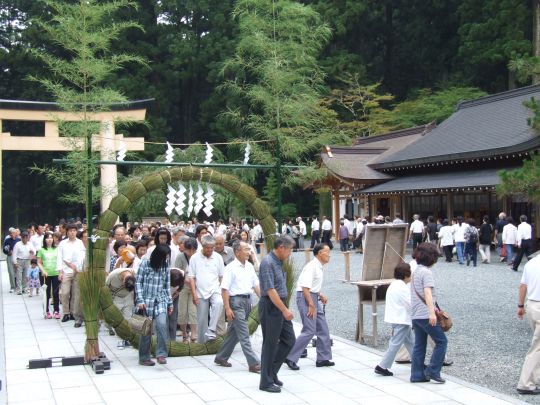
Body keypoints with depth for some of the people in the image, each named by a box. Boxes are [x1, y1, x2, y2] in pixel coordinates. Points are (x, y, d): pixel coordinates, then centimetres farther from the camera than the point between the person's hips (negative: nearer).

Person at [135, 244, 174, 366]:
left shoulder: (165, 266, 6)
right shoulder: (145, 263, -5)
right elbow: (138, 282, -4)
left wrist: (170, 302, 12)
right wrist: (140, 300, -11)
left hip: (161, 301, 2)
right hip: (147, 301, -2)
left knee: (162, 324, -20)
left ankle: (161, 354, -14)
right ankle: (144, 357, 15)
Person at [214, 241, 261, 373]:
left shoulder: (249, 266, 10)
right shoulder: (231, 268, -11)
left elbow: (256, 285, 15)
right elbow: (224, 289, -13)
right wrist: (227, 308, -17)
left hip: (247, 300, 8)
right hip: (236, 301, -8)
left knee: (234, 332, 15)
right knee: (244, 335, -7)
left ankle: (221, 358, 28)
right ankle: (253, 363, -7)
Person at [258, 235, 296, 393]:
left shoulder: (279, 262, 12)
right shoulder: (267, 263, -18)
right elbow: (270, 290, -23)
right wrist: (285, 310, -21)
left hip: (280, 307, 9)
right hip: (271, 308, -9)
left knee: (289, 340, 11)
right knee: (270, 344, 0)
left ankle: (272, 371, 23)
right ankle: (266, 382, 11)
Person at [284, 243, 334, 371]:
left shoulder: (319, 267, 14)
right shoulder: (311, 266, -16)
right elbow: (305, 287, -23)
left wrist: (321, 296, 10)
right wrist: (311, 305, -23)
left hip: (313, 298, 10)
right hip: (305, 297, -10)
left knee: (323, 329, 10)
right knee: (309, 330, -12)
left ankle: (323, 359, 19)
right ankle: (290, 357, -4)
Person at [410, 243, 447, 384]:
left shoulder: (416, 271, 16)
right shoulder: (426, 272, -12)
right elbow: (427, 292, -23)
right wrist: (432, 312, -30)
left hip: (415, 314, 9)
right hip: (425, 314, -9)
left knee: (419, 345, 11)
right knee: (441, 341, 0)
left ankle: (417, 375, 12)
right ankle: (432, 371, -1)